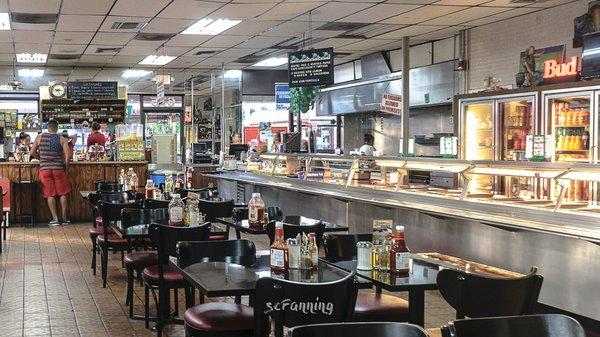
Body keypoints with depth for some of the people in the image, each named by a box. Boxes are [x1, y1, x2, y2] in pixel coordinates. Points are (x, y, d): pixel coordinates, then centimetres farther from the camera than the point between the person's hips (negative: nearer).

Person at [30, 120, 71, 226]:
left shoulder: (39, 138, 4)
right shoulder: (62, 139, -1)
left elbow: (32, 153, 8)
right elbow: (67, 156, -8)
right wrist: (66, 168, 5)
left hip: (45, 169, 1)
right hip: (58, 169, -1)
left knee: (50, 194, 5)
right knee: (63, 193, 9)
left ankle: (55, 219, 3)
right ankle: (64, 218, 12)